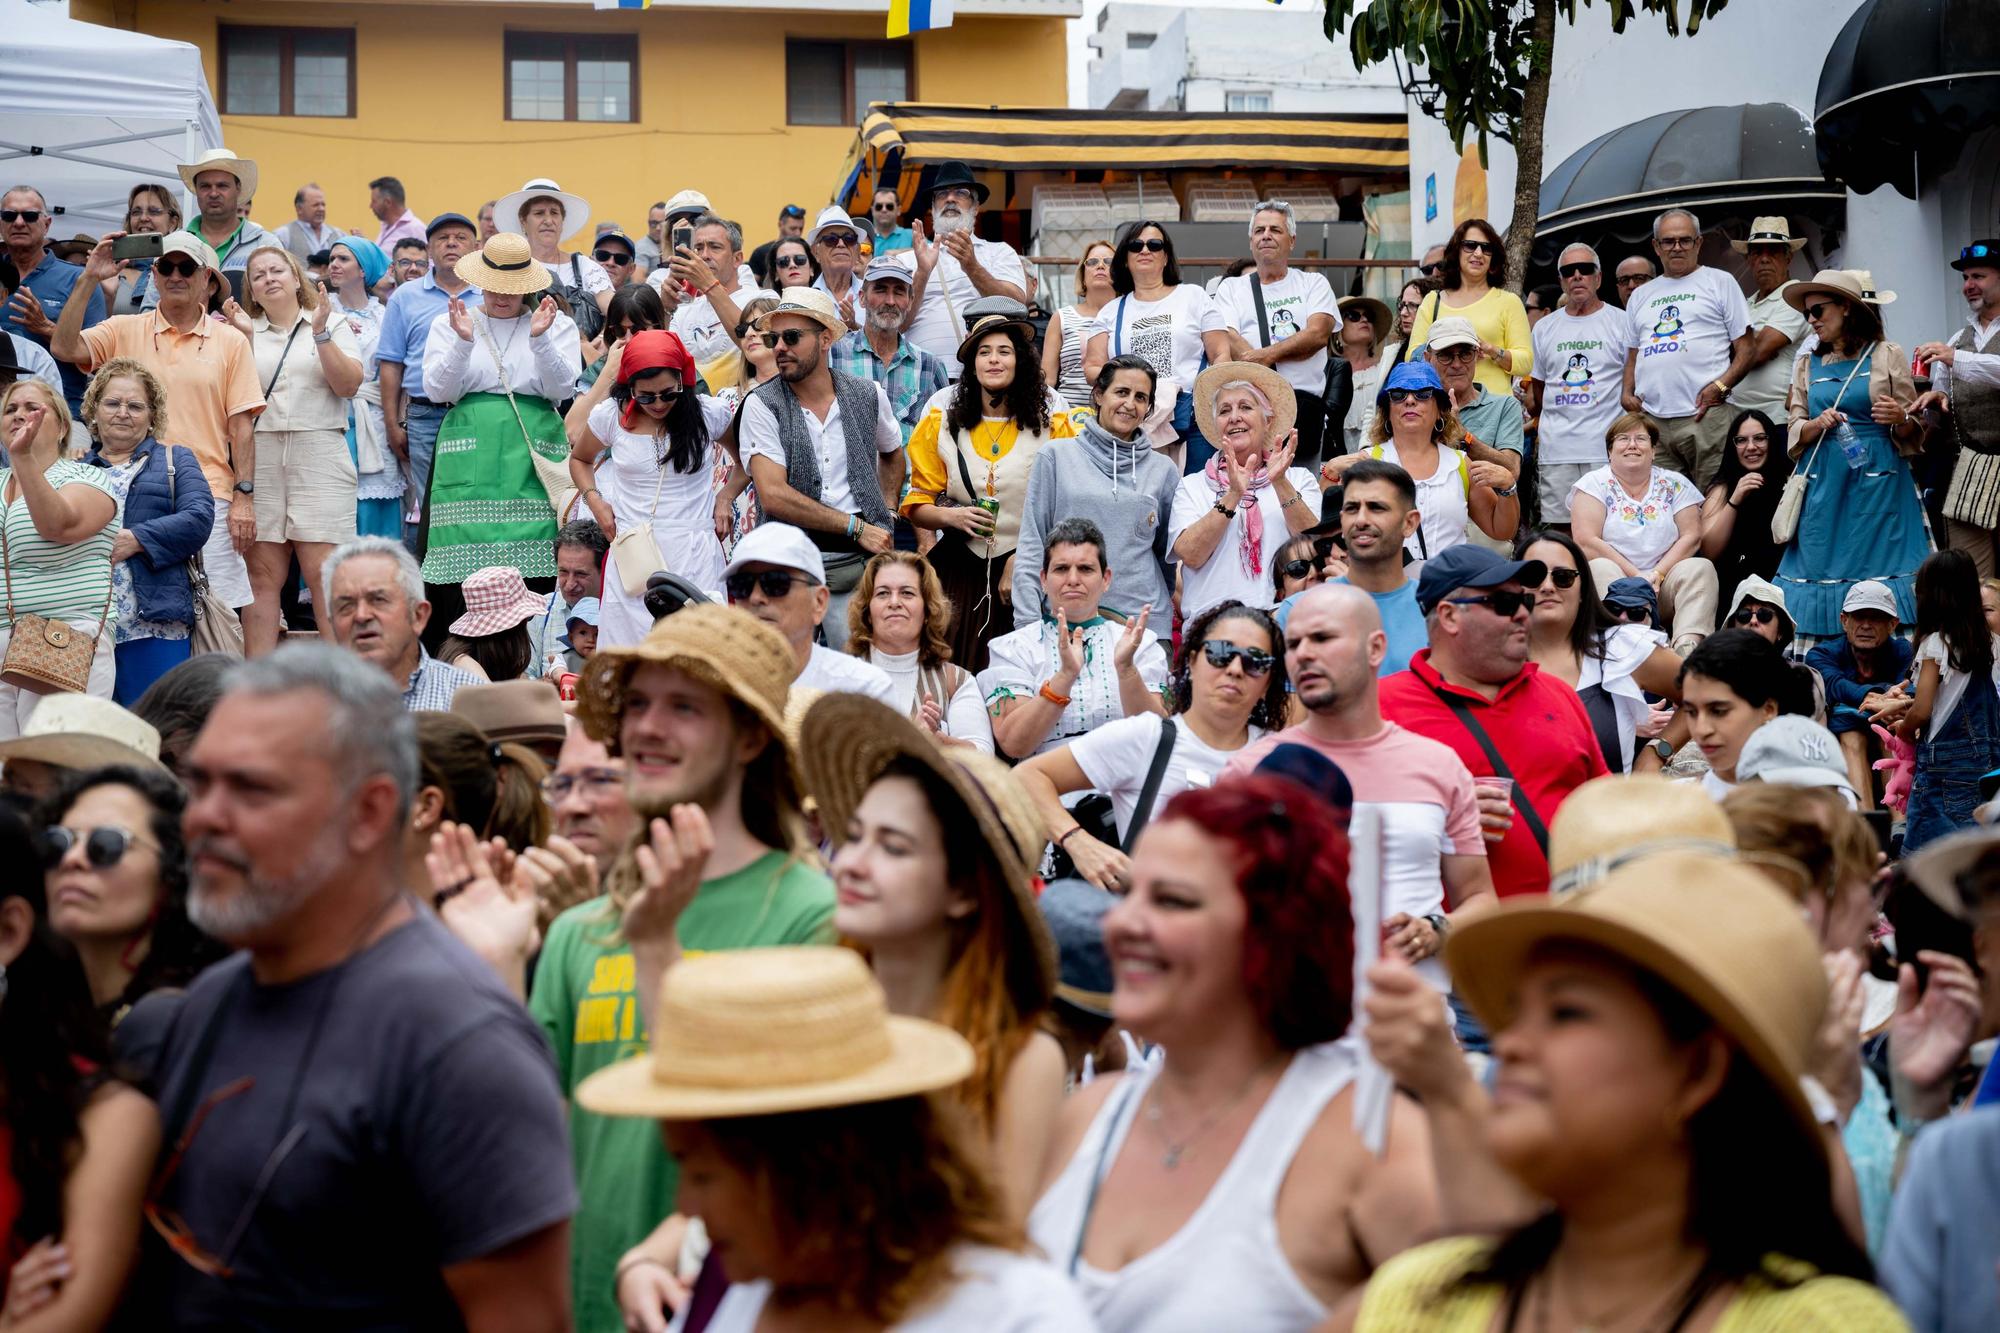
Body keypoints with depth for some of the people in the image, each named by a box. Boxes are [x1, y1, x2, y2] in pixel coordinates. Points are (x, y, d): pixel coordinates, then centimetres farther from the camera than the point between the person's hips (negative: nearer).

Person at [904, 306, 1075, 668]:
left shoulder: (1052, 425, 3)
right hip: (960, 569, 1)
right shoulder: (941, 423, 8)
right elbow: (917, 505, 10)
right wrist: (951, 516, -12)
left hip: (1027, 570, -1)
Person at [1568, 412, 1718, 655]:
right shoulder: (1594, 484, 4)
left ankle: (1687, 646, -45)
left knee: (1700, 567, -23)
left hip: (1663, 583, 2)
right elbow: (1587, 542, -8)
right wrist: (1635, 575, -14)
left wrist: (1657, 575, -13)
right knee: (1601, 569, -31)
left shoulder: (1676, 485, 11)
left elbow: (1691, 537, 2)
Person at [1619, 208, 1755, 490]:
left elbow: (1746, 347, 5)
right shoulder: (1640, 295, 24)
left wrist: (1720, 386, -11)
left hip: (1705, 416, -4)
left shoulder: (1720, 282, 11)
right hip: (1651, 421, 4)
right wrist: (1627, 392, 7)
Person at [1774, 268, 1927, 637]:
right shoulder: (1807, 366, 15)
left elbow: (1914, 432, 6)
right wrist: (1819, 424, -7)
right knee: (1823, 562, -3)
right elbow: (1796, 433, 13)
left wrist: (1900, 419, -16)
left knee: (1878, 563, -8)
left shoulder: (1886, 355, 5)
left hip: (1877, 480, -3)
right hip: (1824, 481, 3)